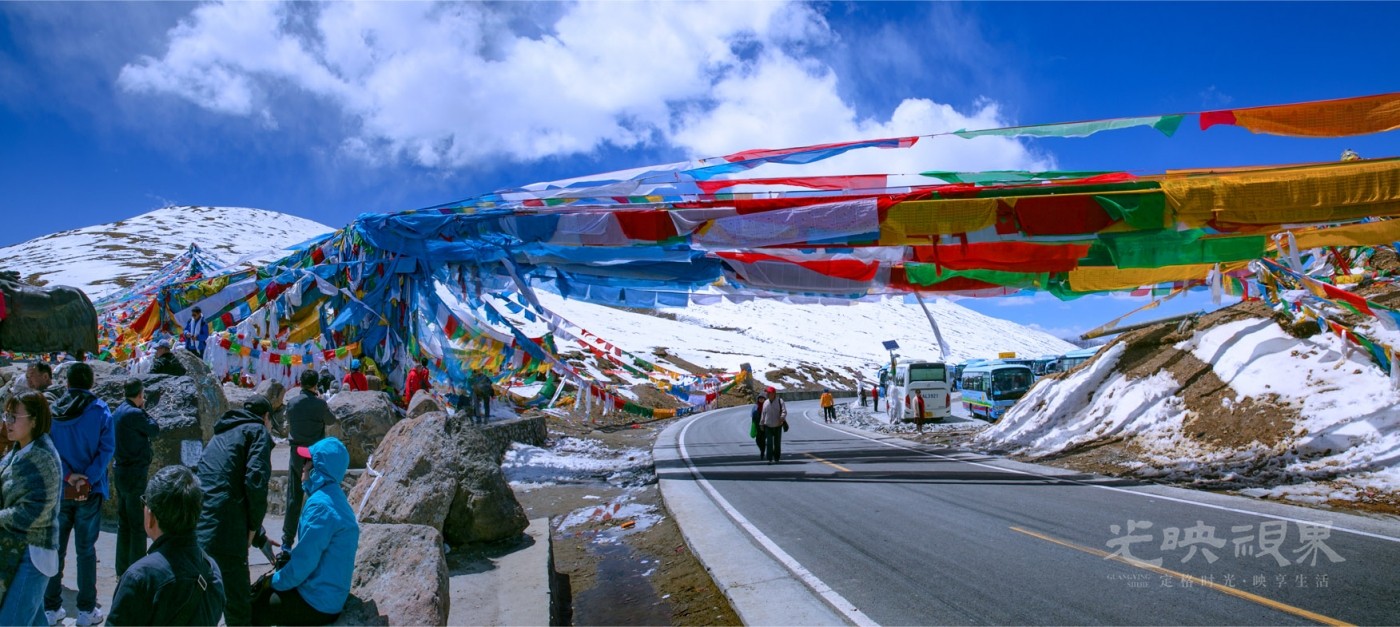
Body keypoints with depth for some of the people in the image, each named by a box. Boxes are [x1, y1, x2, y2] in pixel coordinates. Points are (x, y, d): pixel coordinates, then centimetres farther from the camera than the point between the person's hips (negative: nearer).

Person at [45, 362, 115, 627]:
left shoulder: (53, 410, 1)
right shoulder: (100, 409, -6)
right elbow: (107, 448, -13)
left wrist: (68, 475, -10)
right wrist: (88, 479, -13)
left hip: (58, 489, 2)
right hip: (89, 489, -2)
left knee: (56, 548, 13)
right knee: (86, 549, 4)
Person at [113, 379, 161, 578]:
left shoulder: (119, 412, 10)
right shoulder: (134, 414, -19)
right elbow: (155, 429, -6)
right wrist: (144, 409, -1)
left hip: (120, 470, 9)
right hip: (135, 473, -9)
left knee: (124, 522, 16)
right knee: (139, 524, -2)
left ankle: (122, 568, 23)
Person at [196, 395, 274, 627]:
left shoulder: (219, 436, 30)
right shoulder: (258, 431, 5)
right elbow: (255, 483, -11)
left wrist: (258, 535, 38)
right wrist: (253, 528, 1)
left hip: (196, 531, 8)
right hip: (225, 535, -8)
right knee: (238, 607, -3)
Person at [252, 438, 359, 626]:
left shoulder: (320, 505, -22)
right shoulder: (333, 497, 7)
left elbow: (304, 562, -20)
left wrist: (276, 581, -4)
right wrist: (279, 573, 11)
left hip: (318, 603, -9)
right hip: (327, 594, 9)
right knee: (257, 591, 18)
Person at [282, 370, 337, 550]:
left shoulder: (292, 403, -1)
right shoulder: (319, 403, -13)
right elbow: (331, 421, 2)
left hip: (296, 454, 4)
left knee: (293, 498, 10)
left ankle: (287, 541, 13)